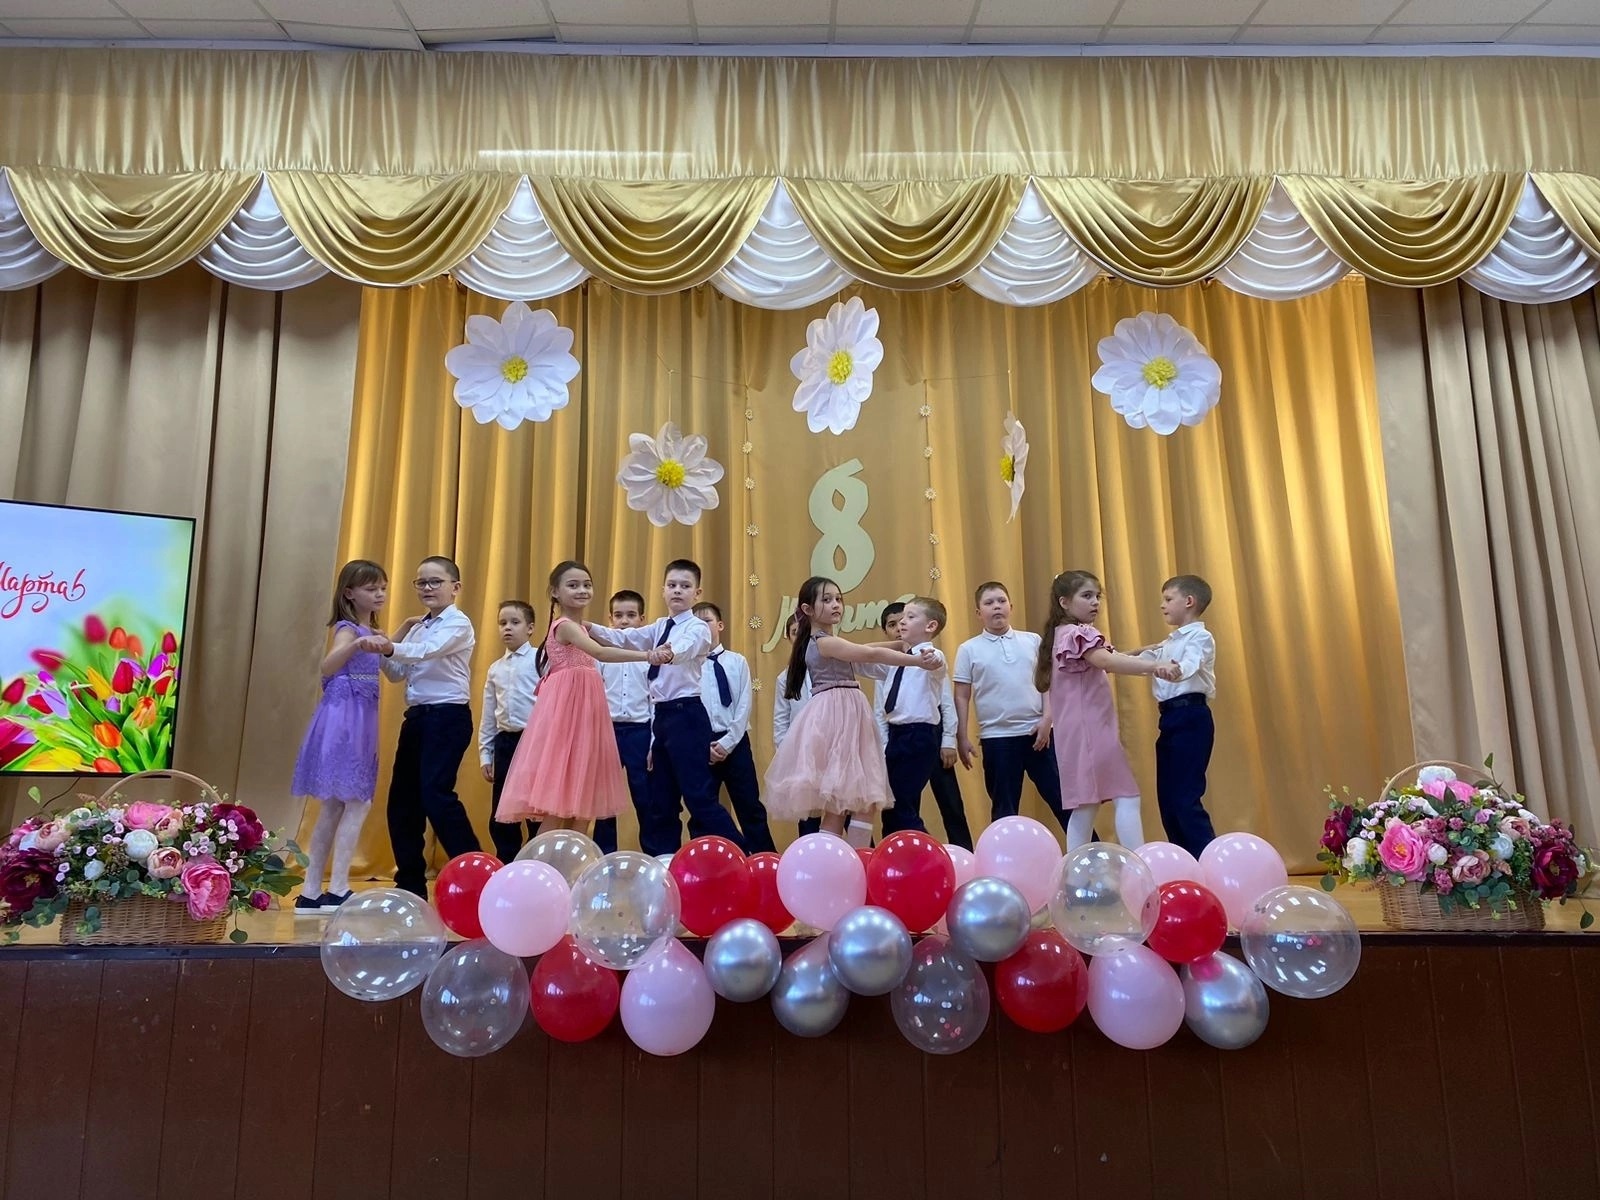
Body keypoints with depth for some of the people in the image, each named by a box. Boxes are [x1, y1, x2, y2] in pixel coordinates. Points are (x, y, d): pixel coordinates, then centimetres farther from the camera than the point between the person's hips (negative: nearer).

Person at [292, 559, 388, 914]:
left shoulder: (369, 631, 17)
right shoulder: (348, 629, -9)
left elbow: (383, 658, 36)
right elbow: (327, 666, -29)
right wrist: (359, 644, -44)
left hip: (360, 719, 9)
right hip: (345, 717, -9)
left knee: (334, 806, 9)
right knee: (358, 803, -12)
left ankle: (311, 893, 14)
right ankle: (336, 891, -10)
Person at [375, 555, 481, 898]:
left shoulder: (458, 623, -6)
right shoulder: (417, 627, 16)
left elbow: (427, 651, -25)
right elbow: (397, 673, 14)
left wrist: (391, 647, -40)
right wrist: (388, 648, -2)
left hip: (448, 716, -8)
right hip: (417, 716, 8)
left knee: (436, 794, -17)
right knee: (402, 799, 8)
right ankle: (410, 885, 19)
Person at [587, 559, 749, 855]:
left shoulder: (697, 628, -7)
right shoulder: (659, 628, 17)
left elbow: (685, 647, -30)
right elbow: (624, 638, 8)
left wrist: (669, 652, -53)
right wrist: (590, 628, -8)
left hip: (686, 715, -8)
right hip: (662, 716, 8)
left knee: (698, 795, -9)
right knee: (661, 799, 12)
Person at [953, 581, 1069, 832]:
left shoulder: (1032, 641, 6)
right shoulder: (969, 649, 2)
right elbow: (962, 696, 3)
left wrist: (1046, 719, -4)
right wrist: (962, 737, 0)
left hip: (1037, 732, 1)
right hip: (997, 737, -1)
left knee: (1060, 796, 6)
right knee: (1004, 808, 8)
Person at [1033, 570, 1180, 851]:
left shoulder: (1063, 634, 20)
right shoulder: (1077, 633, -11)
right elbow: (1106, 662, -28)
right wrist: (1154, 666, -38)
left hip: (1078, 732, 10)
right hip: (1090, 730, -10)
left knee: (1085, 804, 10)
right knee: (1127, 798, -10)